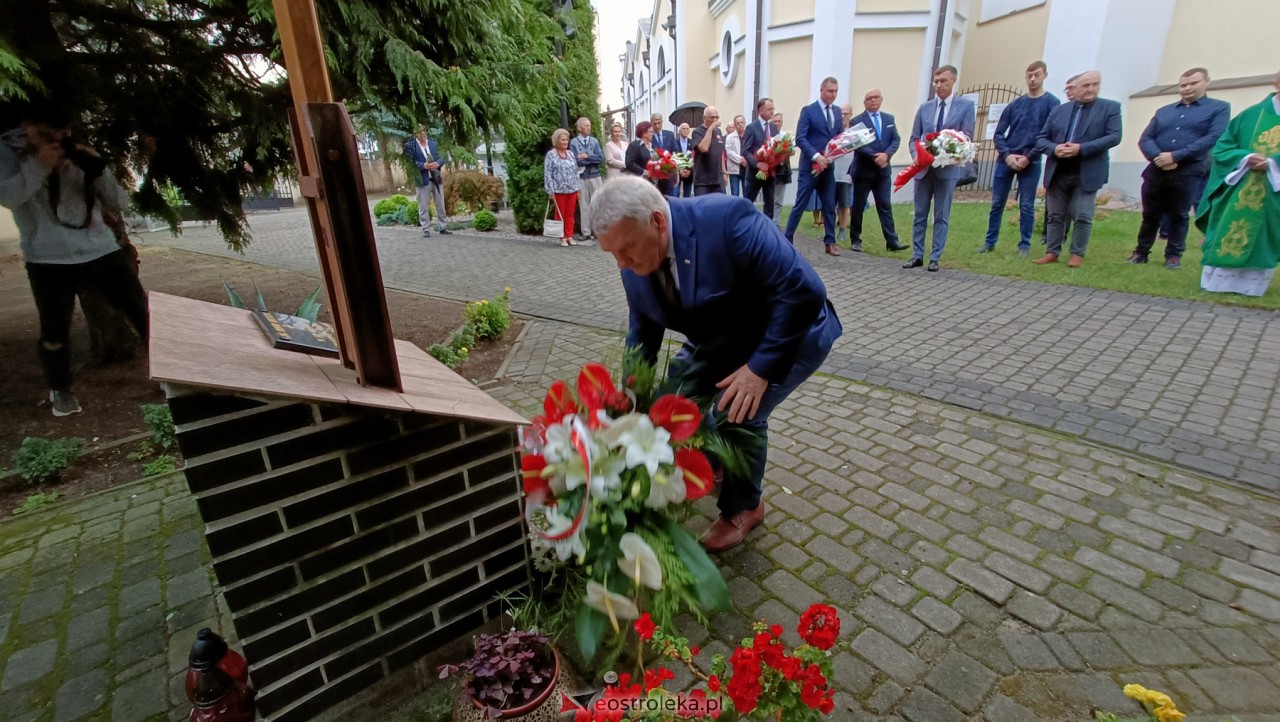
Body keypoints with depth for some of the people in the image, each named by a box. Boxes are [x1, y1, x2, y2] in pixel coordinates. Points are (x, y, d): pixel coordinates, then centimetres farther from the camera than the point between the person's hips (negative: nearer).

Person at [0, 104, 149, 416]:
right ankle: (61, 389, 26)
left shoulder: (80, 153, 3)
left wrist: (99, 171, -18)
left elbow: (120, 203, -1)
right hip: (48, 261, -1)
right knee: (55, 332, 5)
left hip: (102, 251, 1)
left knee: (143, 311, 3)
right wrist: (39, 166, -25)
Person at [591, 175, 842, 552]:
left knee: (736, 412, -22)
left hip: (790, 333, -6)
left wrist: (760, 368, -31)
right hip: (722, 339, 7)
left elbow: (803, 290, -32)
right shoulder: (634, 260, -13)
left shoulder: (727, 218, -34)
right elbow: (642, 331, 1)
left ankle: (743, 508, 6)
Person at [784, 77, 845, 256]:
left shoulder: (837, 112, 14)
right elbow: (800, 138, -13)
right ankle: (787, 240, 3)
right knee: (800, 205, -4)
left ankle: (829, 242, 13)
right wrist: (816, 156, -24)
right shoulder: (808, 110, -4)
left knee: (830, 206, 6)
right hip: (810, 165, -6)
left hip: (828, 166, 6)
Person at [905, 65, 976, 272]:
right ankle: (917, 255, 12)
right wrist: (917, 156, -10)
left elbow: (966, 137, -2)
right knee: (920, 215, 5)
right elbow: (913, 138, 10)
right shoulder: (924, 107, 10)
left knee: (941, 216, 2)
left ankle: (935, 257, 6)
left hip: (947, 168, -3)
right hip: (923, 168, 3)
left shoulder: (966, 106, 2)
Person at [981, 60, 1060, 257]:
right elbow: (999, 133, 8)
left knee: (1026, 206, -1)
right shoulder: (1015, 104, 10)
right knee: (997, 203, 4)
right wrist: (1007, 155, -7)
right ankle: (990, 242, 12)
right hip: (1005, 160, 3)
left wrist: (1028, 157, -13)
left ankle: (1024, 245, 6)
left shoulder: (1052, 103, 1)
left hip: (1031, 163, -3)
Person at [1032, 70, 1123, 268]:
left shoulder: (1110, 108, 3)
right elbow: (1041, 138, 8)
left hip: (1087, 173, -2)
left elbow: (1114, 137, -7)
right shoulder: (1059, 110, 10)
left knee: (1083, 217, -3)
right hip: (1058, 172, 3)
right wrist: (1054, 148, -13)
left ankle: (1077, 254, 6)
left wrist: (1081, 148, -19)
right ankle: (1052, 253, 13)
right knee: (1054, 215, 6)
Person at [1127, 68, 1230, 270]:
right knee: (1150, 215, 7)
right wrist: (1157, 156, -13)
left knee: (1179, 216, 4)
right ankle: (1141, 252, 15)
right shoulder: (1163, 111, 16)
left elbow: (1214, 137, -7)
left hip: (1188, 173, -2)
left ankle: (1174, 255, 12)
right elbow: (1145, 139, 7)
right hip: (1156, 171, 3)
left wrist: (1175, 156, -16)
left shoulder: (1219, 108, 6)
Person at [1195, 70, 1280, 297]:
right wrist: (1246, 158, -14)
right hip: (1237, 191, 0)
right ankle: (1218, 280, 8)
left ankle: (1250, 284, 9)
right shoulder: (1250, 115, 5)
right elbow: (1222, 147, 3)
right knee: (1227, 235, 0)